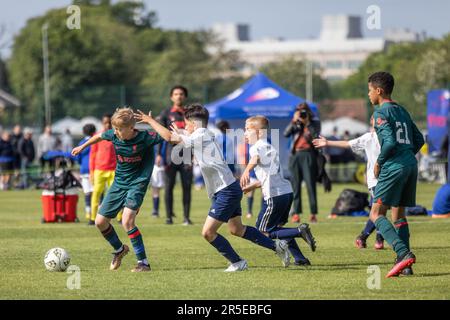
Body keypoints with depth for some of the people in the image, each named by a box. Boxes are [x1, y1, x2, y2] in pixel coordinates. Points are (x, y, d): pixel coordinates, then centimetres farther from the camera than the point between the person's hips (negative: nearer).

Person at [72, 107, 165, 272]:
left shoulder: (144, 137, -21)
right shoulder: (113, 135, -7)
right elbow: (100, 136, 16)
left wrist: (151, 122, -34)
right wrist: (83, 146, 27)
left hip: (137, 184, -6)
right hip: (119, 183, 6)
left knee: (127, 221, -25)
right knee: (100, 221, 6)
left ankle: (143, 262, -14)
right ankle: (119, 249, 34)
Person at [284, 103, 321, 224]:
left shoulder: (315, 124, 6)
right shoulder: (296, 124, 12)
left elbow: (316, 136, -10)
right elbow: (286, 134, -2)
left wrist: (307, 123, -10)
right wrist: (294, 121, -9)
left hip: (308, 155, -3)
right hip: (295, 155, 3)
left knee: (310, 185, -7)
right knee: (295, 185, 2)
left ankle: (313, 214, -5)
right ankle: (296, 213, 4)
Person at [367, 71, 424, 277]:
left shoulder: (381, 112, -6)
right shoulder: (402, 111, 19)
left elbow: (390, 142, -18)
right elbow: (419, 139, 21)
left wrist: (379, 163, -6)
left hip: (394, 167, -8)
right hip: (411, 165, 8)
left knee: (376, 214, -6)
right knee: (399, 214, 14)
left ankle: (404, 254, -23)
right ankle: (405, 265, 8)